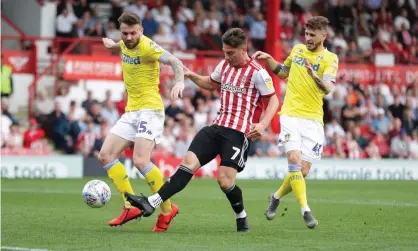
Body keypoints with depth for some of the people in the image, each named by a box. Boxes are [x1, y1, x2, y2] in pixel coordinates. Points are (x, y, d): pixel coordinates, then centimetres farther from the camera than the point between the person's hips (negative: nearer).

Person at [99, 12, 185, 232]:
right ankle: (131, 206, 3)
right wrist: (112, 46, 23)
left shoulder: (147, 46, -14)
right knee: (105, 155, 1)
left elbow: (174, 62, -28)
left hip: (149, 109, -9)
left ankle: (167, 209, -9)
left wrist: (179, 82, -43)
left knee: (140, 161, -23)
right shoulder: (125, 45, 9)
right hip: (131, 111, 9)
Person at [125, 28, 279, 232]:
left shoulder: (257, 73, -10)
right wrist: (191, 75, 13)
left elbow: (274, 100, -6)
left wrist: (262, 124, -20)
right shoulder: (224, 65, 11)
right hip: (217, 126, 6)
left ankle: (242, 218, 14)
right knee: (189, 162, -7)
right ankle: (151, 203, -16)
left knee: (225, 181, -14)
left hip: (238, 133, -6)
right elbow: (211, 84, 30)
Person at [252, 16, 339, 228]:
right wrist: (268, 59, 13)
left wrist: (314, 76, -38)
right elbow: (283, 72, 29)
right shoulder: (297, 50, 10)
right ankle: (305, 211, -22)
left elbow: (328, 88, -20)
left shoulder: (330, 59, -3)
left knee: (303, 171, 1)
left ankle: (277, 196, 30)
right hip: (291, 115, 1)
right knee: (294, 160, -21)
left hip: (313, 119, -1)